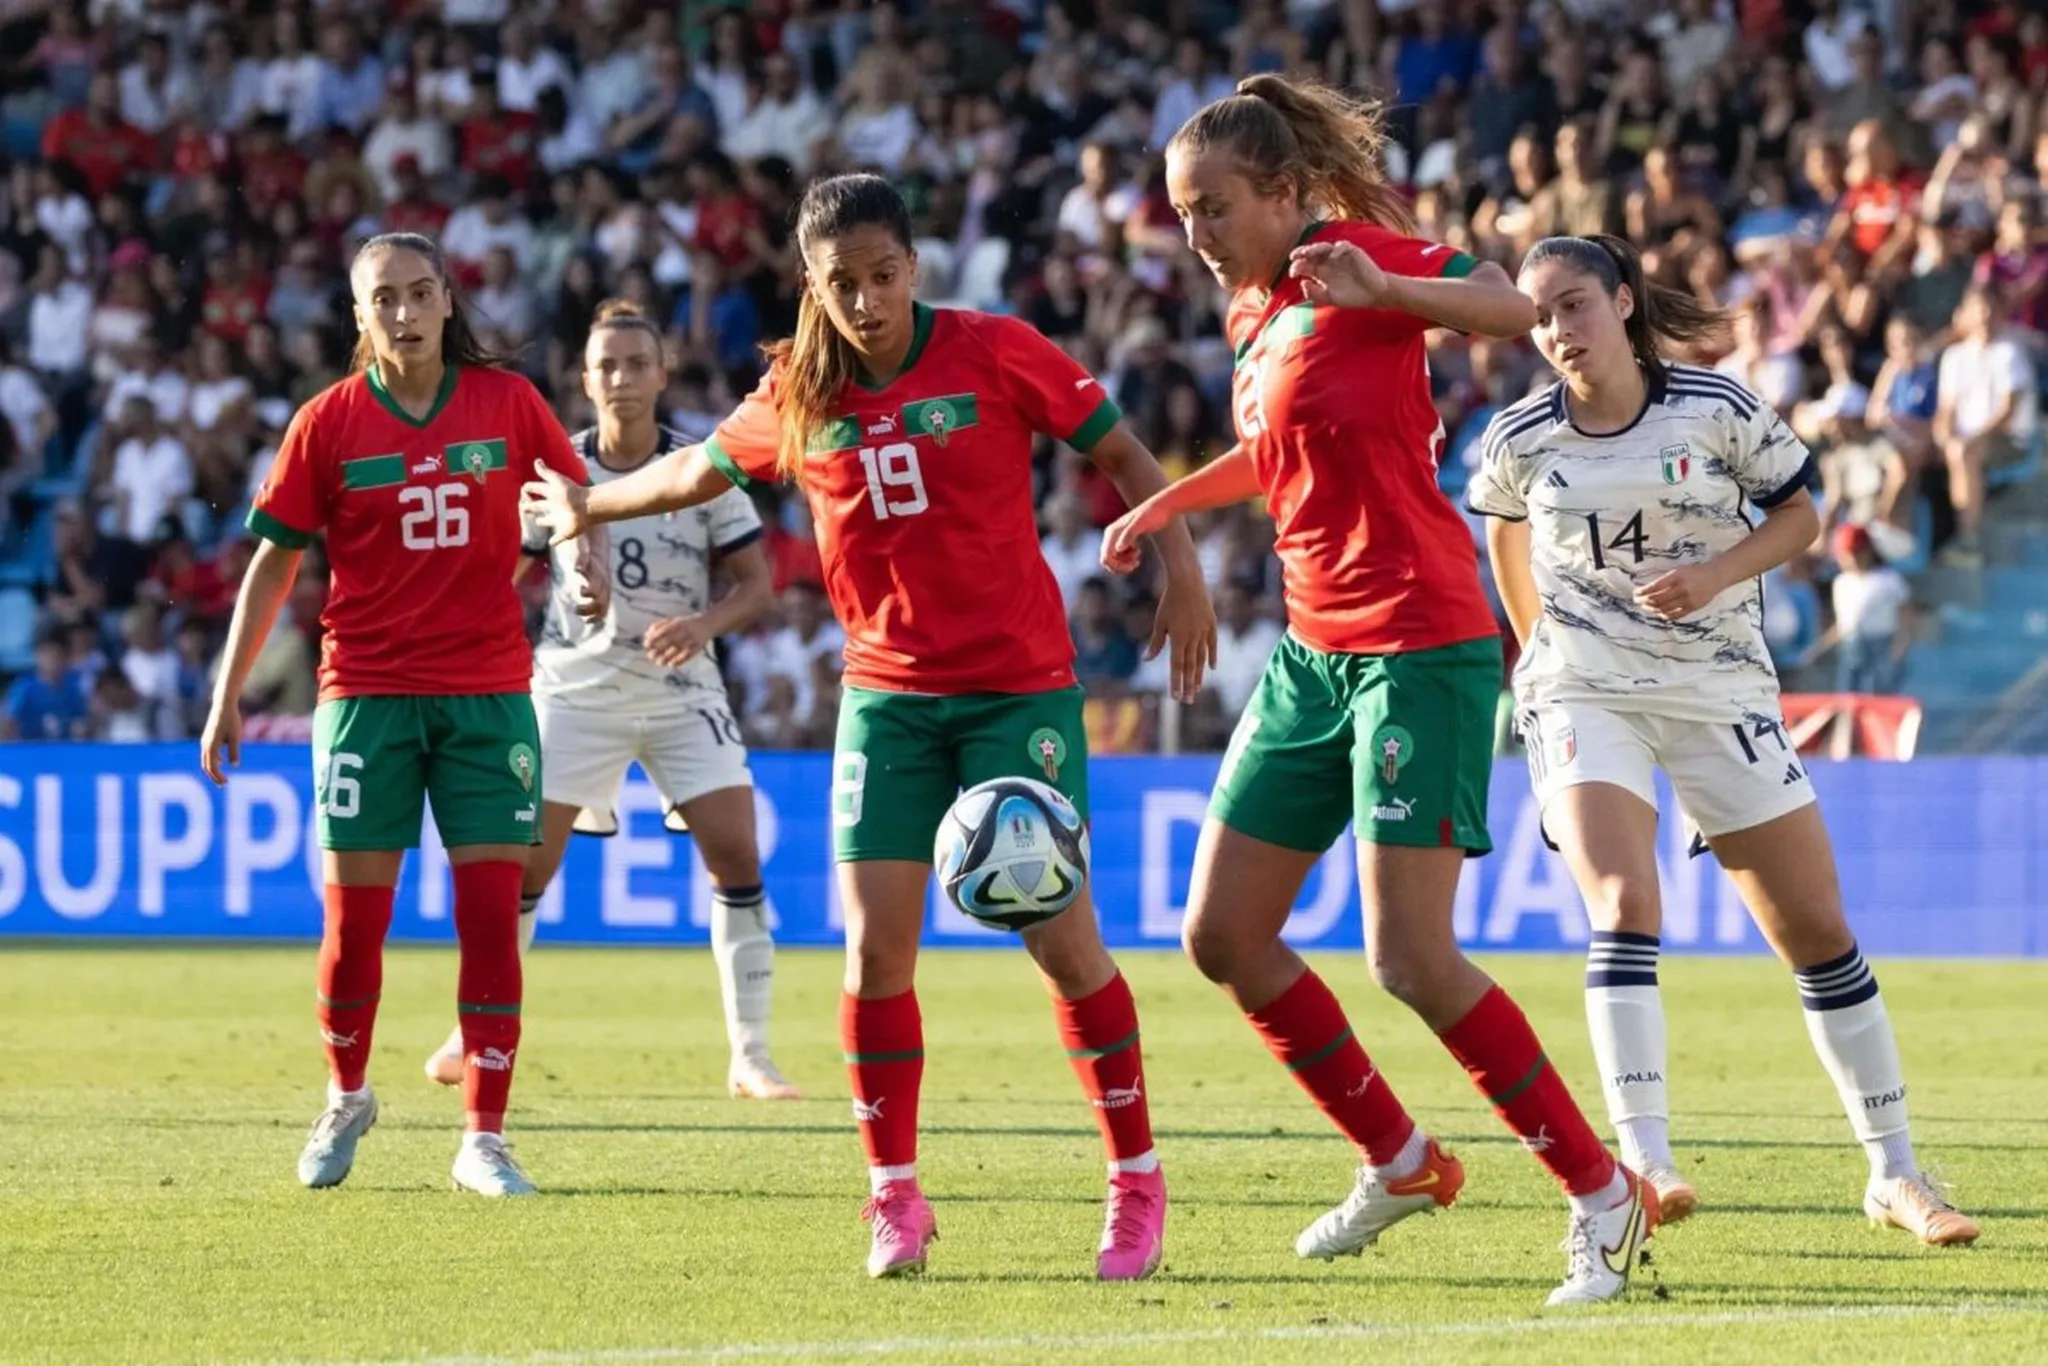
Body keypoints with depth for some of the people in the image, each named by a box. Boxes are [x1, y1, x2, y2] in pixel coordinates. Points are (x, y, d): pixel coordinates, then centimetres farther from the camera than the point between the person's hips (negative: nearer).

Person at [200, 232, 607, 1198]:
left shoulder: (507, 401, 1)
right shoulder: (329, 421, 0)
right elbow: (274, 561, 4)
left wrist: (587, 554, -12)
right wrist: (227, 698, 3)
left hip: (488, 693, 1)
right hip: (366, 691, 0)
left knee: (492, 915, -5)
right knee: (354, 918, 1)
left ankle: (484, 1138, 1)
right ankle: (346, 1099, 26)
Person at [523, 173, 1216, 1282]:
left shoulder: (995, 353, -8)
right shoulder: (796, 398, 3)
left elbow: (1120, 452, -2)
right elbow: (701, 469, 23)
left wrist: (1180, 566, -13)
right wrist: (587, 508, 34)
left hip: (1019, 684, -3)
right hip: (887, 692, 3)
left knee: (1060, 934, -8)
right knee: (876, 942, -7)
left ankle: (1136, 1180, 5)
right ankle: (895, 1198, 4)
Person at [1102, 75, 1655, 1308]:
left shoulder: (1361, 256, -10)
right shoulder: (1259, 318, 14)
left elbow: (1526, 307, -25)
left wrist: (1382, 290, -37)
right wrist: (1171, 502, 32)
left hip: (1419, 648, -9)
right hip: (1315, 652, 9)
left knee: (1412, 961, -14)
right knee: (1223, 936, 7)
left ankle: (1604, 1199, -2)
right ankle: (1400, 1163, 22)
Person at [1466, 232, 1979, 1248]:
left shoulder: (1718, 409, -8)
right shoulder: (1521, 439, -4)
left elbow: (1798, 515, 2)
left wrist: (1716, 573, -15)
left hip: (1720, 687, 1)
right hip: (1584, 694, -1)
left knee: (1816, 929, 2)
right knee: (1625, 907, -24)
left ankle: (1894, 1174, 12)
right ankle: (1643, 1162, -31)